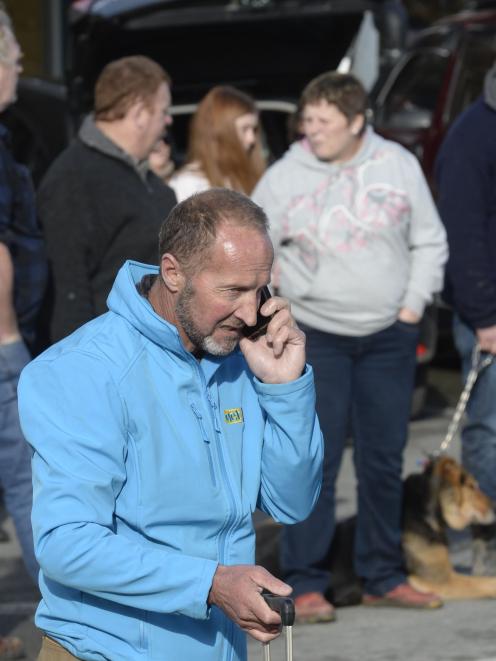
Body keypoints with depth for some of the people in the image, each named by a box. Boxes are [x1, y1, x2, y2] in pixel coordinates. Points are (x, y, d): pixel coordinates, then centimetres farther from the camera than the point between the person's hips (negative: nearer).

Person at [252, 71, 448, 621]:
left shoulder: (398, 165, 1)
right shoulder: (285, 177, -5)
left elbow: (430, 242, 8)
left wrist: (414, 303, 1)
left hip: (389, 335, 3)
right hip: (315, 337, -2)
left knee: (383, 460, 9)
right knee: (316, 461, -6)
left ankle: (383, 578, 19)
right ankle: (305, 582, 1)